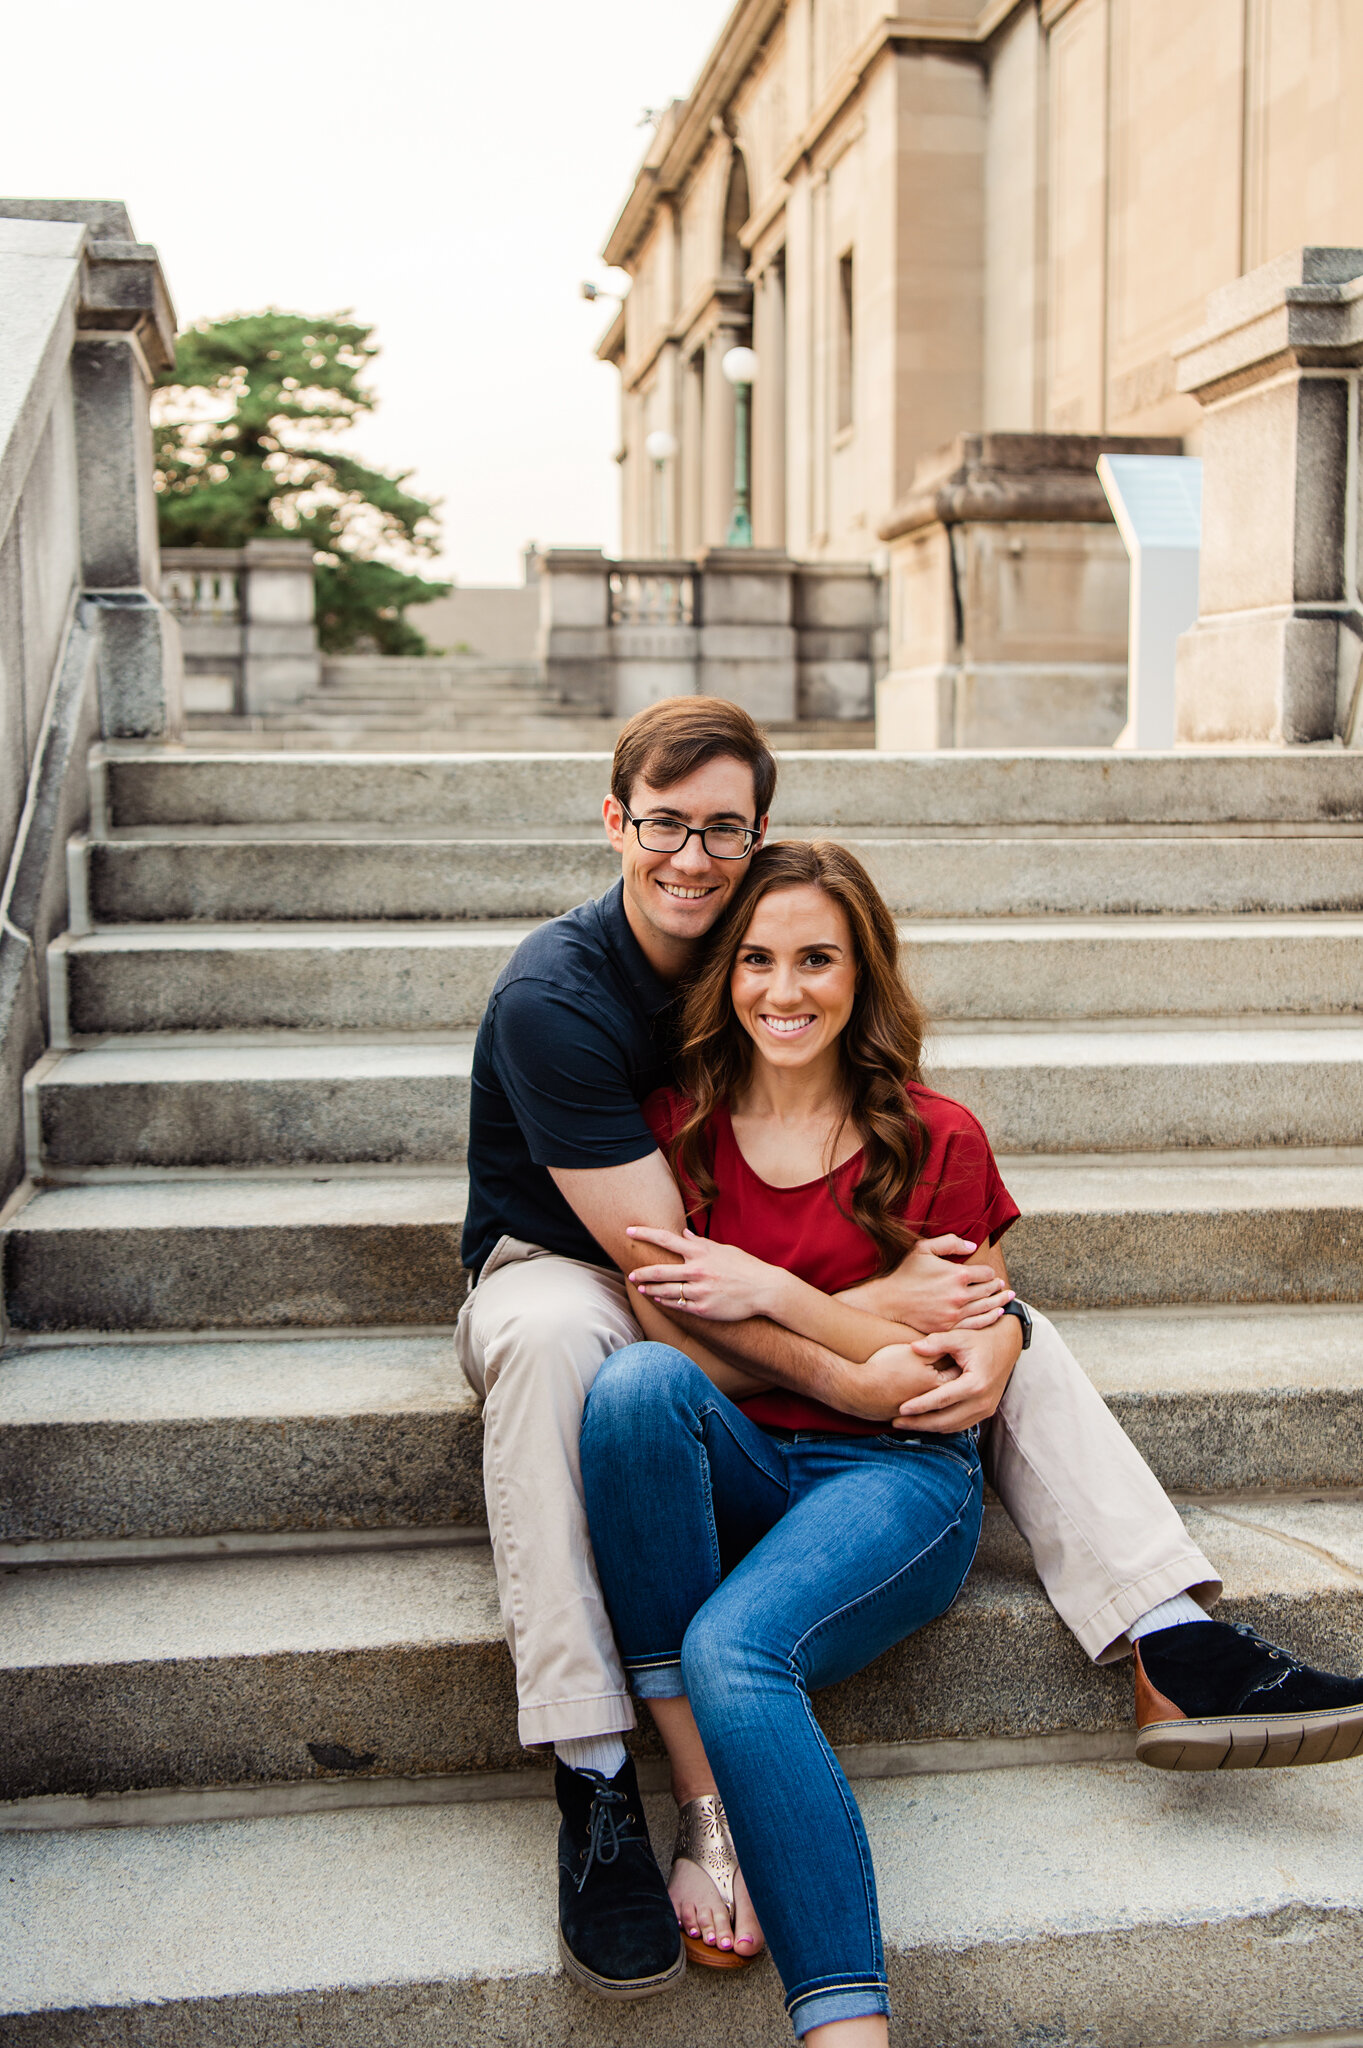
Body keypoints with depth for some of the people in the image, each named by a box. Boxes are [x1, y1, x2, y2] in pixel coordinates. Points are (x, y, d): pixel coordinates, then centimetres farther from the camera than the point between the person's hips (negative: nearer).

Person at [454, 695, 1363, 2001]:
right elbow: (660, 1270, -28)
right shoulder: (552, 999, -22)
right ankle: (594, 1781, -39)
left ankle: (1172, 1643, -21)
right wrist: (856, 1367, -38)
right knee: (550, 1338, -41)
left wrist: (990, 1334, -25)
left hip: (763, 1284, 5)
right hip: (558, 1265, -5)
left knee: (995, 1308, -11)